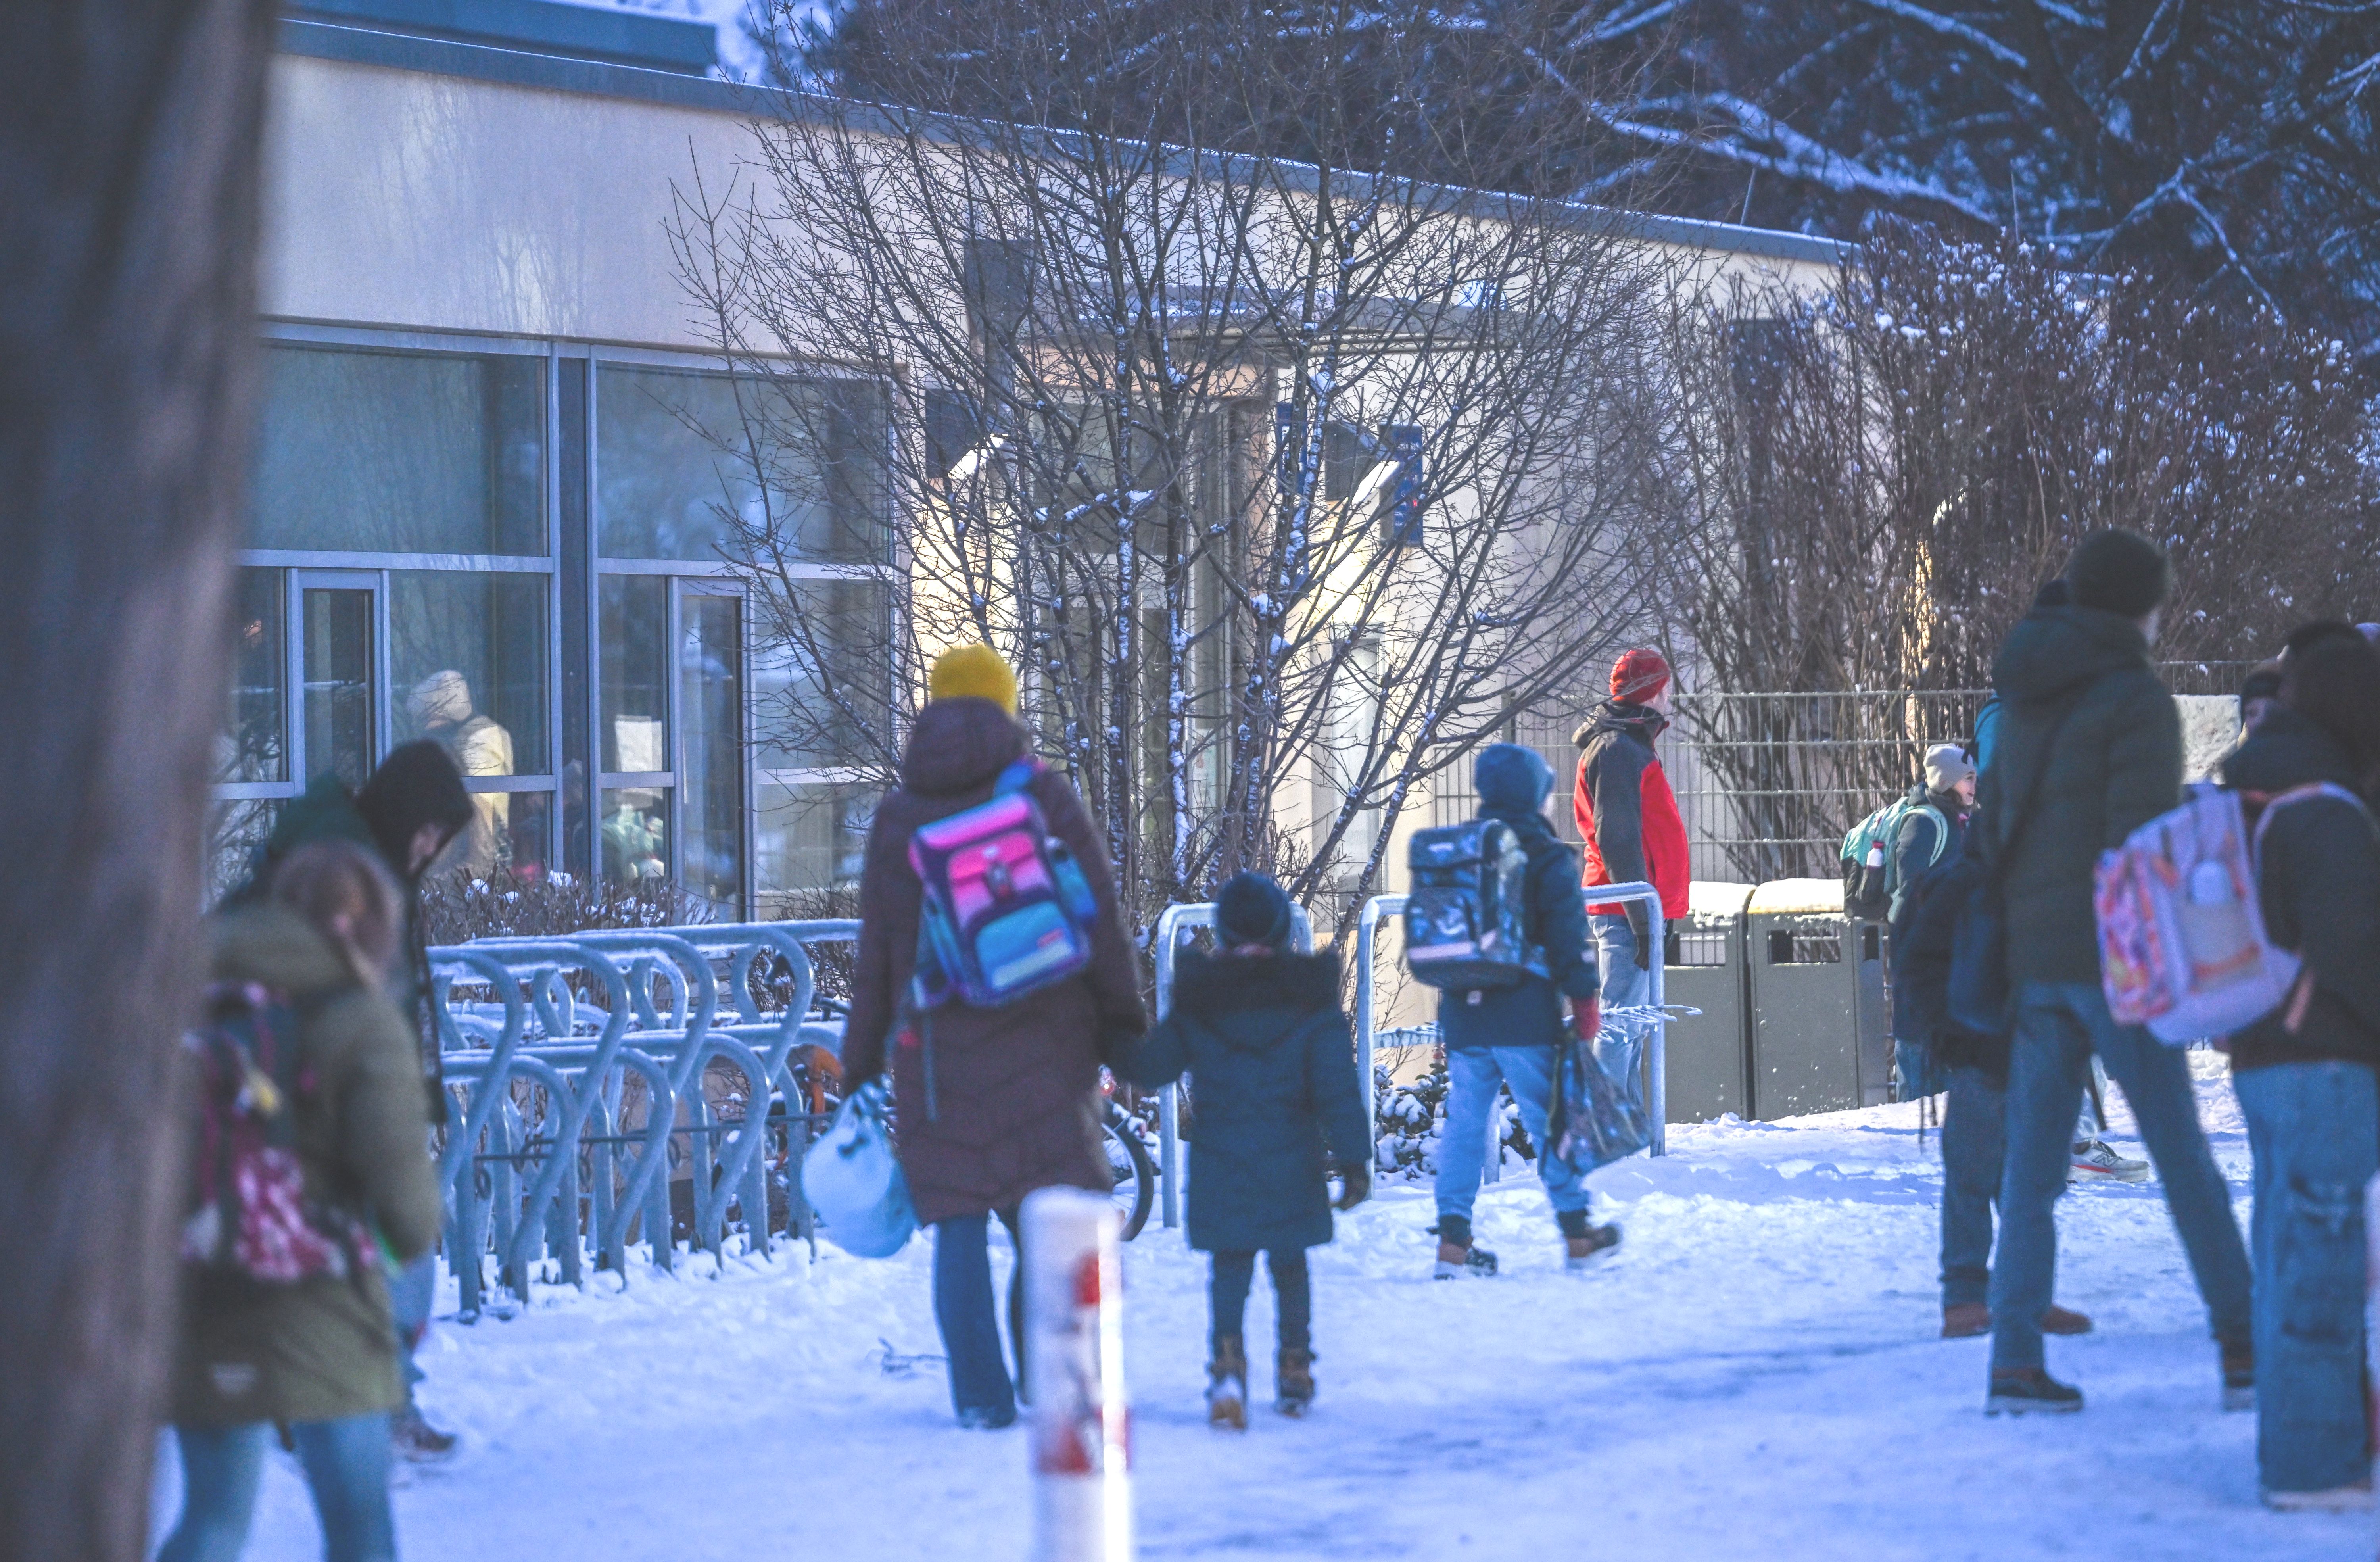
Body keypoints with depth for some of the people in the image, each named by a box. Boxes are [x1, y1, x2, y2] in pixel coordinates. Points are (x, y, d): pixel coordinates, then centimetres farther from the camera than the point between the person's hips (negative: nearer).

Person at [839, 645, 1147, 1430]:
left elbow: (874, 959, 7)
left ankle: (982, 1395, -1)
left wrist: (858, 1071, 13)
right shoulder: (1045, 796, 1)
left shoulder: (896, 817, 6)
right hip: (1040, 1042, -1)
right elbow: (1102, 921, 0)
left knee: (959, 1224, 4)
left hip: (936, 1052, 1)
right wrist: (1124, 1030, 8)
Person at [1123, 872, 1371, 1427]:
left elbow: (1150, 1069, 4)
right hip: (1291, 1166, 0)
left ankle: (1228, 1360, -18)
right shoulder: (1311, 999, -5)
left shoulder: (1197, 1002, -2)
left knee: (1231, 1266, 5)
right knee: (1290, 1265, 15)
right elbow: (1338, 1088, -8)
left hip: (1220, 1162, 0)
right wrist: (1354, 1159, -5)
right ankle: (1295, 1374, 22)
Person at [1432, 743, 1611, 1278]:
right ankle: (1577, 1234, 13)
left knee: (1464, 1123, 7)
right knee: (1550, 1122, 6)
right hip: (1526, 1021, -4)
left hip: (1462, 1017, 4)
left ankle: (1454, 1239, 2)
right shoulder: (1547, 858, -6)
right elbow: (1570, 938, -9)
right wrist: (1585, 1004, -1)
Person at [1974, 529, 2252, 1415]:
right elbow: (2142, 843, -17)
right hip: (2112, 959, -6)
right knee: (2182, 1157, 0)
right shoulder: (2137, 701, -10)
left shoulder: (2025, 702, 13)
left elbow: (1993, 824, 15)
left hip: (2034, 964, 6)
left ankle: (2016, 1364, -1)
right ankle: (2244, 1348, 2)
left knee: (2032, 1167, 5)